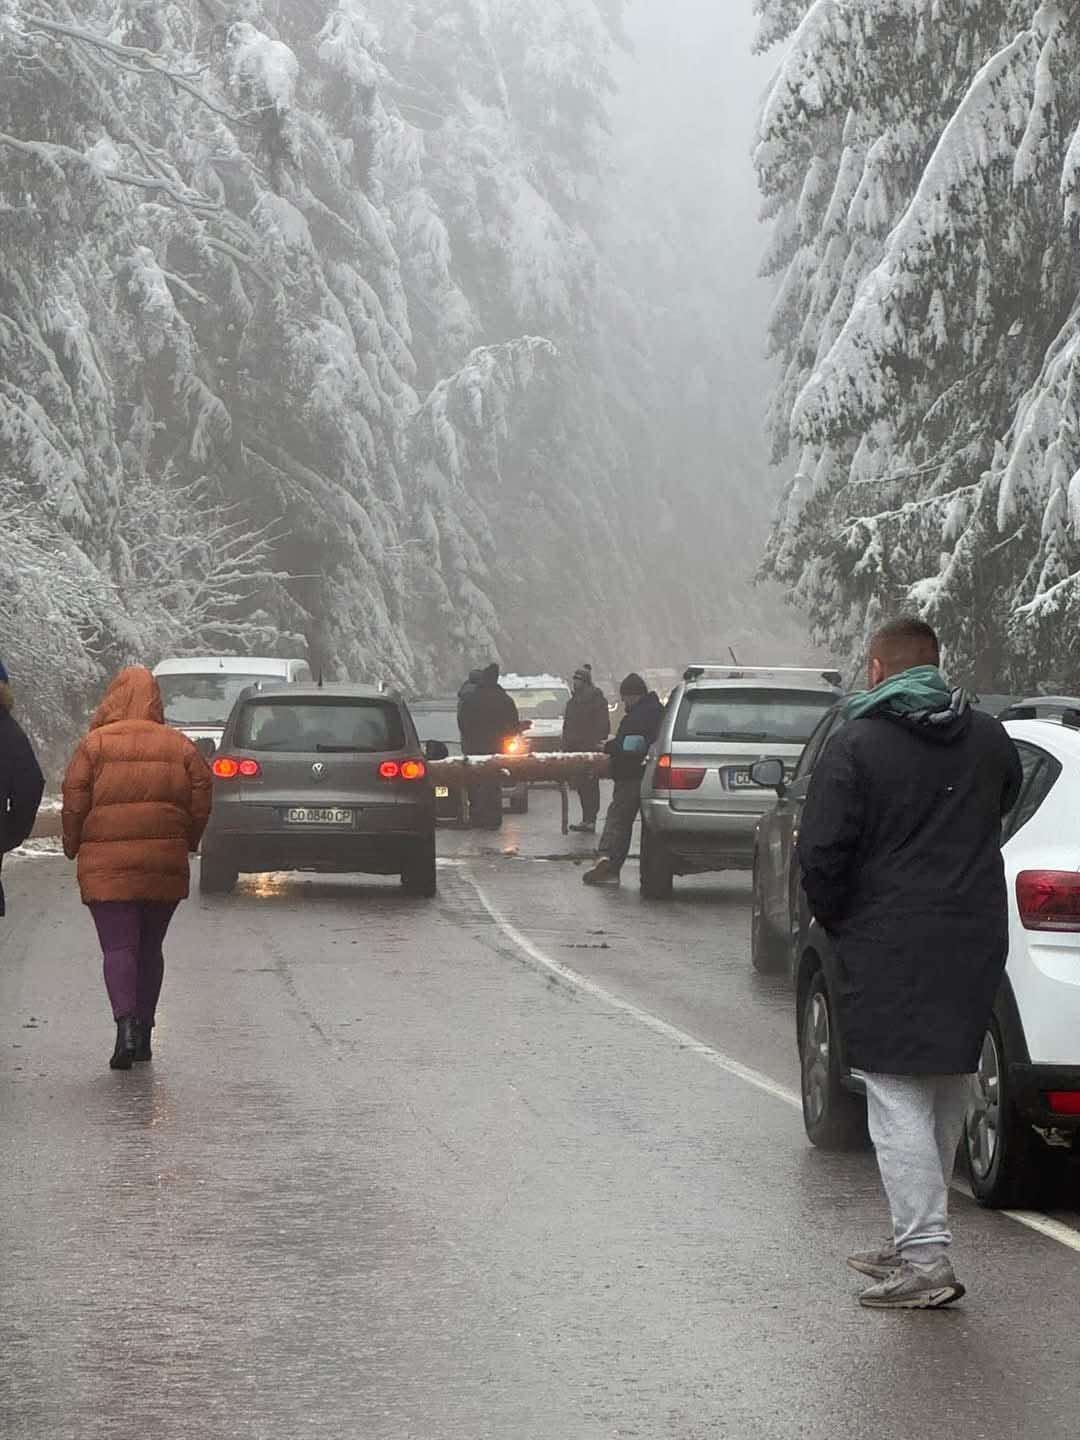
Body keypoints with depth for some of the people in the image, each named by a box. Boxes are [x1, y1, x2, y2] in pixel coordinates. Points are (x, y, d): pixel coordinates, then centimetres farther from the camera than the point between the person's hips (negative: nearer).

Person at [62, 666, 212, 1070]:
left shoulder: (95, 744, -4)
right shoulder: (179, 745, 5)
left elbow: (74, 801, -6)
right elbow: (201, 798, 3)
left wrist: (73, 847, 9)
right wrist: (186, 843, 17)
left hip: (107, 864, -3)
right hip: (165, 863, 3)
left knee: (118, 947, -4)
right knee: (150, 947, 15)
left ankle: (127, 1025, -24)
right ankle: (144, 1032, 18)